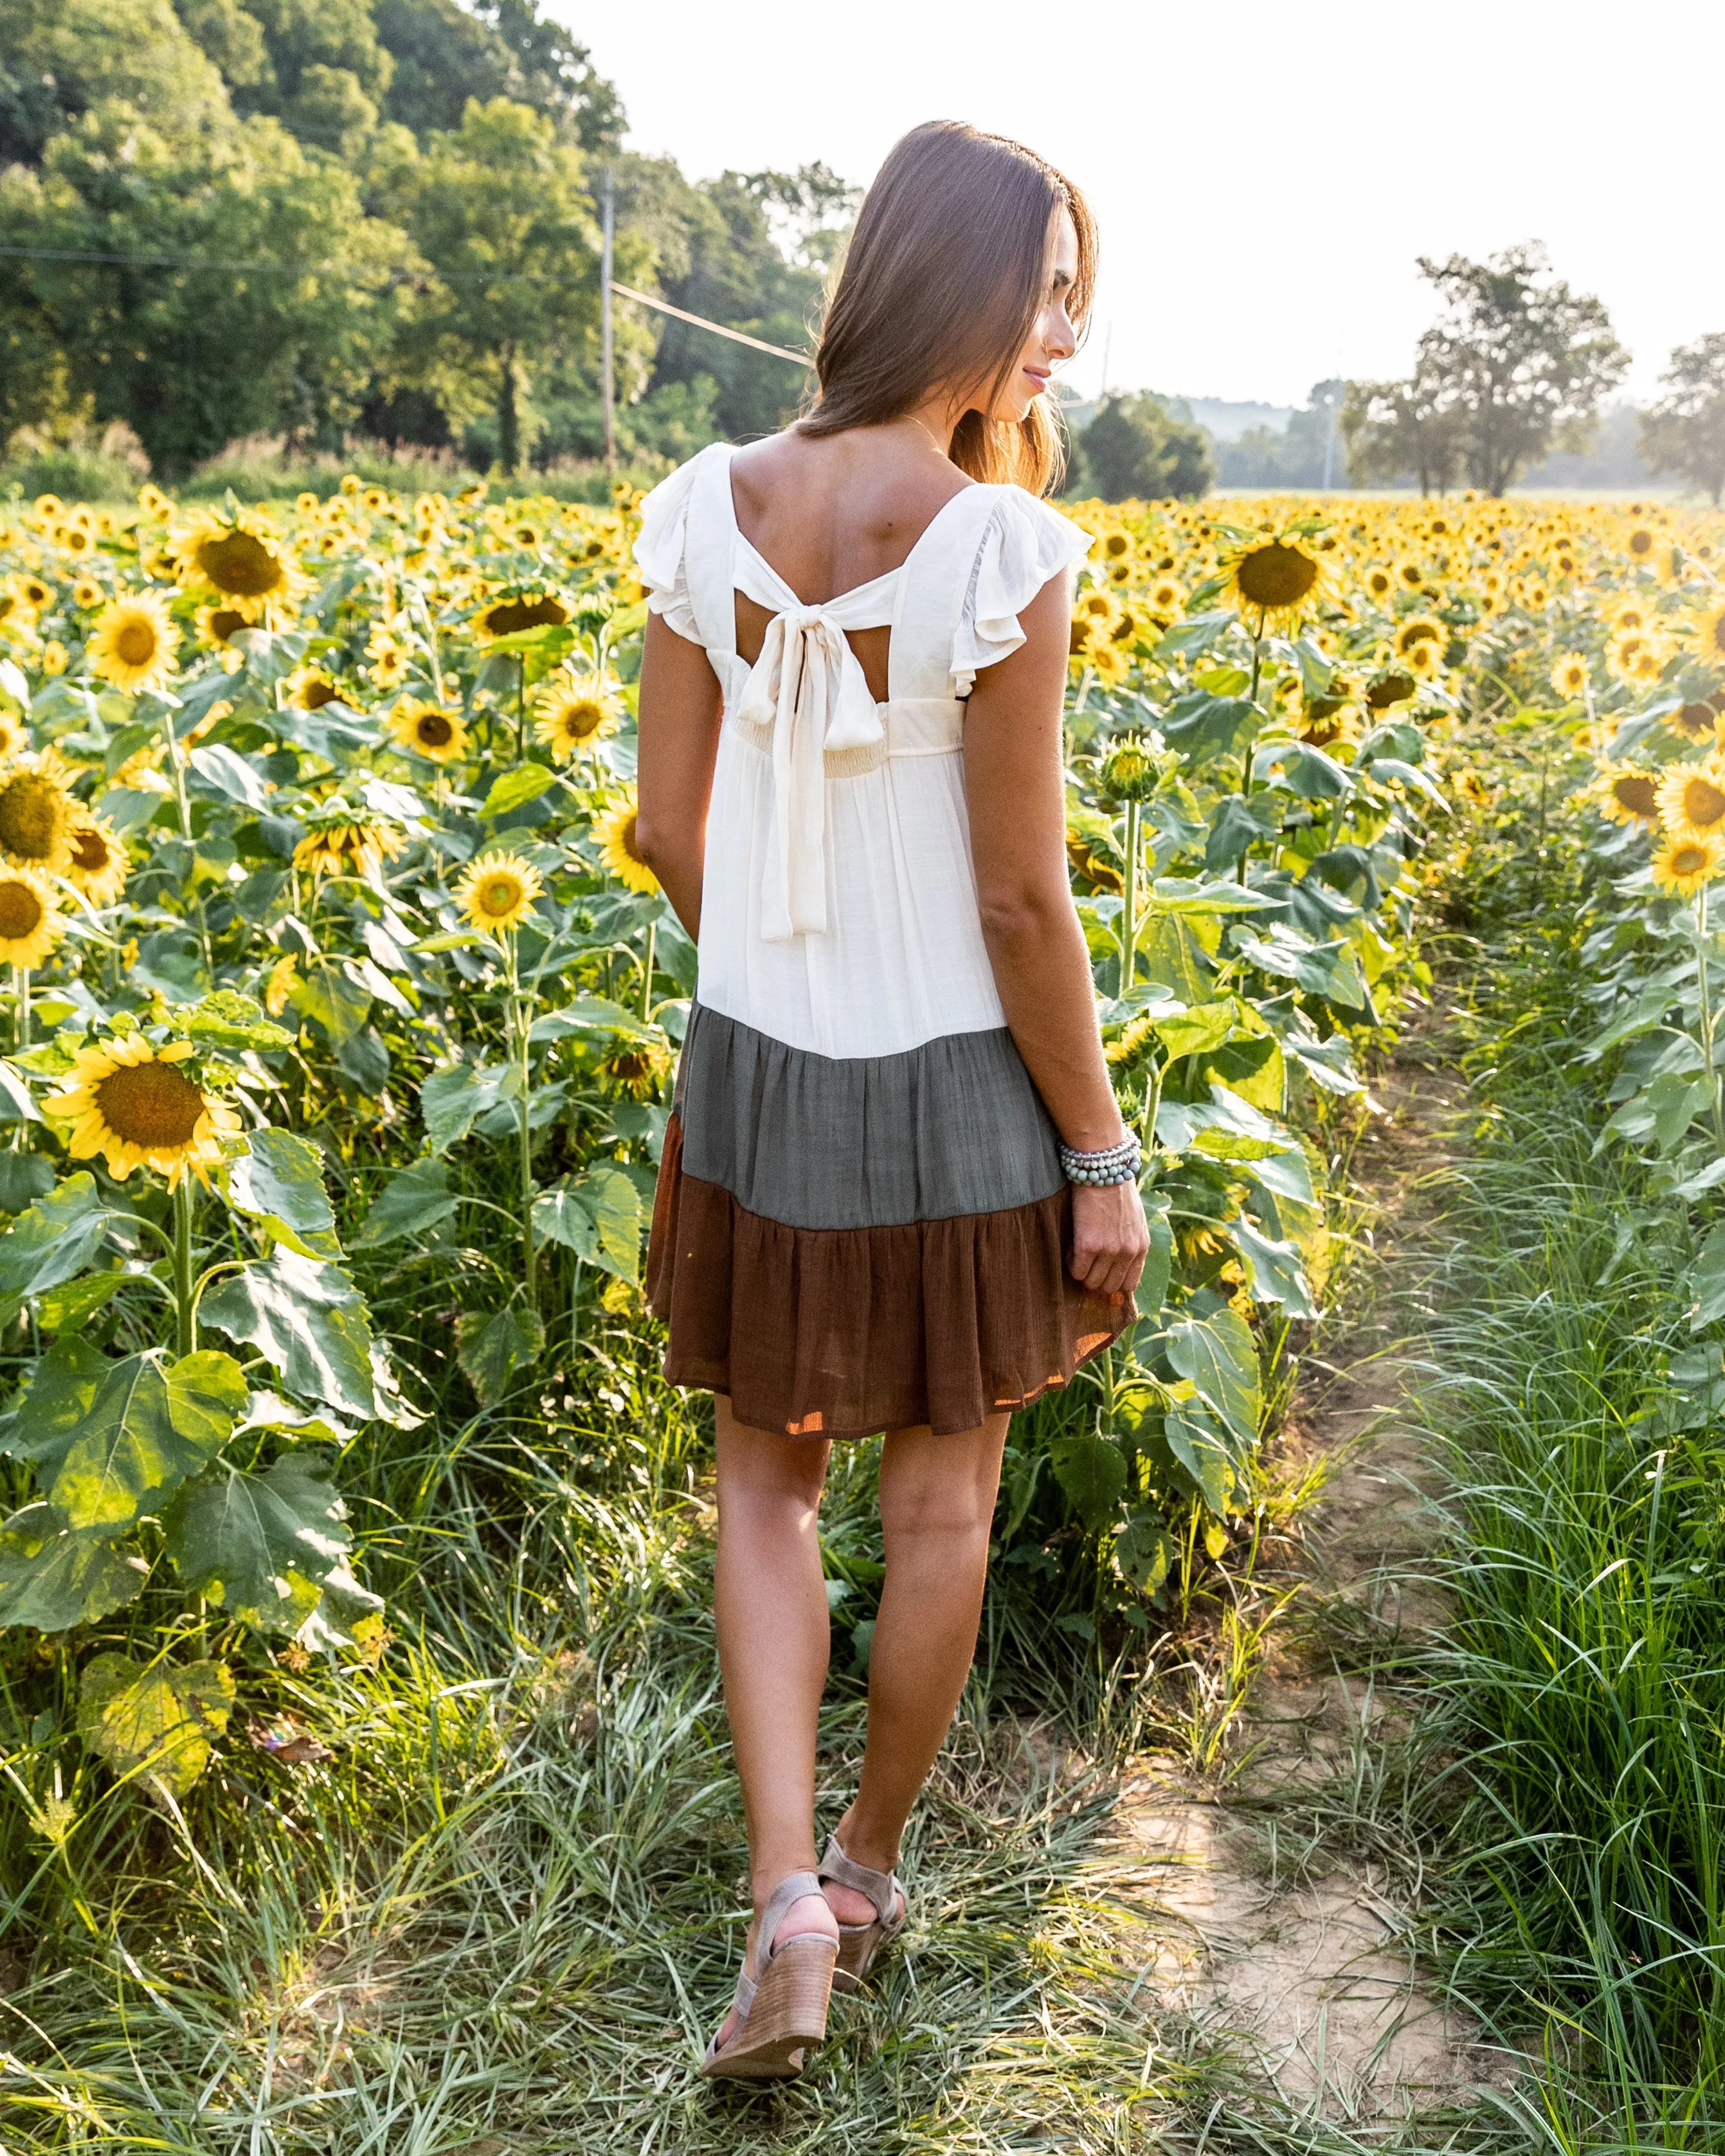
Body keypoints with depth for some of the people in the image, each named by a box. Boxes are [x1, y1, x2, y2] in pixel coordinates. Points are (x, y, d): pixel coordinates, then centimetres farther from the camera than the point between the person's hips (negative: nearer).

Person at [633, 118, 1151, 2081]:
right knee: (942, 1499, 17)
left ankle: (785, 1903, 10)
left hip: (757, 1076, 4)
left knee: (766, 1481, 20)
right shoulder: (1002, 546, -19)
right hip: (958, 1092, -4)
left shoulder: (709, 508, -4)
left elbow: (669, 830, 1)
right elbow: (1022, 897, -17)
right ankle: (868, 1862, 35)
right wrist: (1103, 1161, -6)